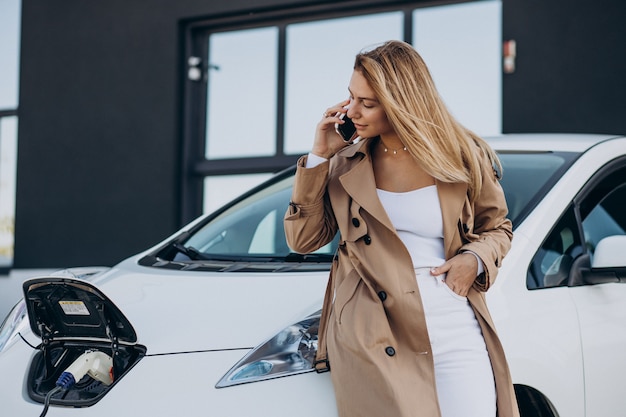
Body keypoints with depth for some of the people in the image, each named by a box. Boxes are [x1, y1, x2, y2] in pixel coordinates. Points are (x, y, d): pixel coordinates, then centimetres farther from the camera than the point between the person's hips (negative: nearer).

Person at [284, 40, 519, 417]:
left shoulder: (463, 159, 5)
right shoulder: (346, 164, 8)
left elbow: (497, 227, 18)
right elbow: (303, 239, 7)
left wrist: (475, 258, -5)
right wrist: (319, 156, 1)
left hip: (456, 333, 0)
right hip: (374, 342, 0)